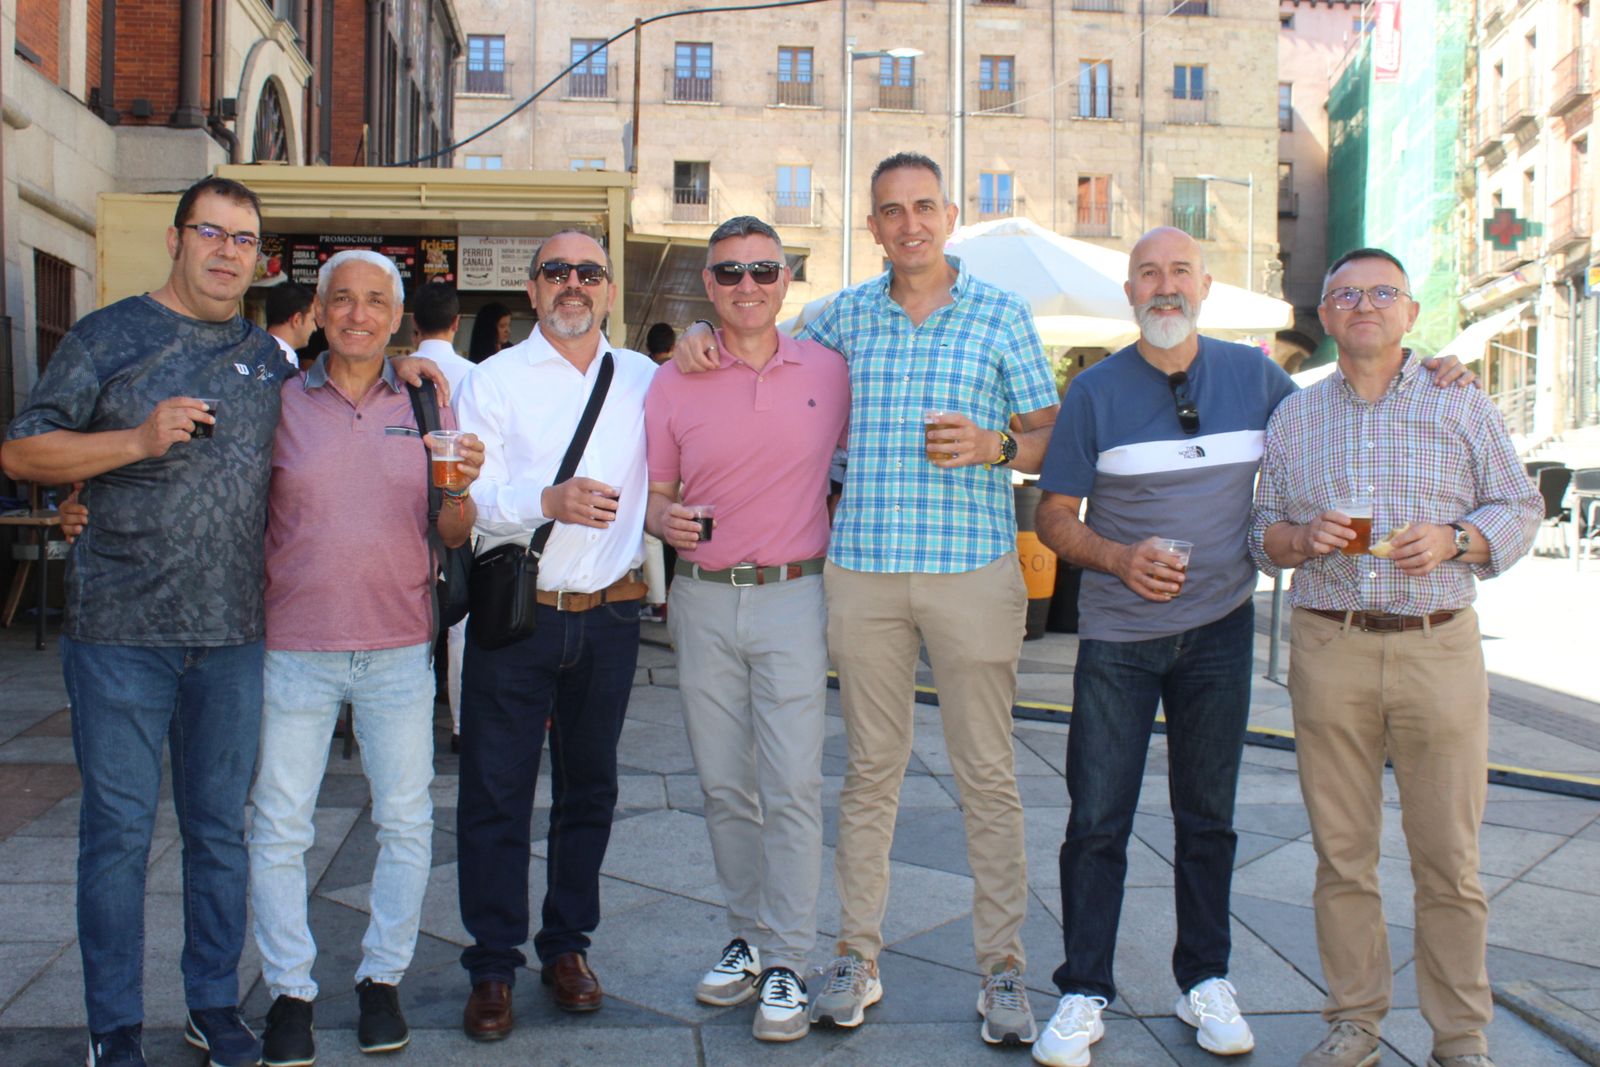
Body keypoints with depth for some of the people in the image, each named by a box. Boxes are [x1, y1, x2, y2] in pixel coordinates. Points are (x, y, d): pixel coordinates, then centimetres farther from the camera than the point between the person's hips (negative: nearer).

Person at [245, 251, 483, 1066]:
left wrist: (459, 488, -15)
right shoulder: (280, 403, 3)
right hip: (295, 647, -1)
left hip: (399, 647, 1)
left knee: (406, 822, 6)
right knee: (278, 828, 3)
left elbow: (451, 536, 6)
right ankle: (289, 991, 19)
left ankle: (382, 978, 23)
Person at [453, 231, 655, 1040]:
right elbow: (466, 496, -8)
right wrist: (548, 501, -26)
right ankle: (493, 965, 15)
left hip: (609, 615, 3)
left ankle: (567, 945, 28)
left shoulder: (643, 379, 10)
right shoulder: (493, 380, 2)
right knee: (495, 793, 2)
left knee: (590, 788, 12)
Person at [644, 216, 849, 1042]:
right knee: (723, 786, 10)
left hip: (793, 597, -2)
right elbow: (653, 494, 6)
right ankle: (749, 936, 26)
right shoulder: (672, 385, 3)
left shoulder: (829, 371, 4)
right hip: (703, 601, 2)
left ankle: (786, 964, 6)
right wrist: (664, 520, -16)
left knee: (792, 784, -5)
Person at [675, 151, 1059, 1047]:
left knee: (989, 776, 3)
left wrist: (995, 447, -12)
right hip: (864, 570, 2)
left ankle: (1003, 966, 15)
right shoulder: (845, 316, 12)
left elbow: (1053, 434, 8)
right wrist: (701, 333, 9)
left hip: (973, 569, -2)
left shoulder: (1001, 313, 5)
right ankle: (858, 955, 19)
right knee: (870, 770, 8)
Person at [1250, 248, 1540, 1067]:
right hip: (1328, 650, 1)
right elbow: (1261, 531, 14)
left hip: (1439, 646, -1)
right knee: (1341, 852, 6)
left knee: (1449, 859, 2)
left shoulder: (1462, 406, 9)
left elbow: (1520, 508, 9)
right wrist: (1302, 538, -8)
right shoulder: (1293, 417, 12)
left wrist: (1452, 541, -10)